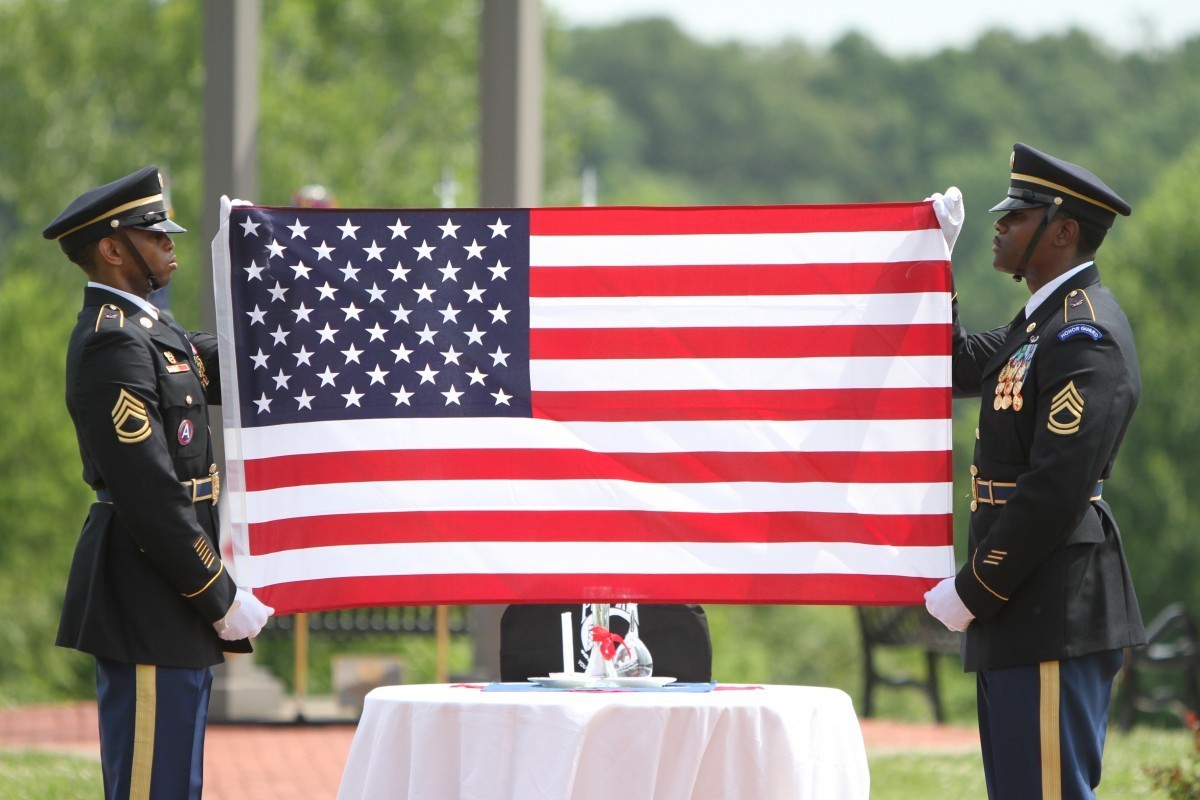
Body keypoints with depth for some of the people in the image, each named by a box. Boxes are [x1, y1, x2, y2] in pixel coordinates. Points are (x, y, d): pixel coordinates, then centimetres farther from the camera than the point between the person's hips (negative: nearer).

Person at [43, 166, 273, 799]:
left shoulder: (146, 332, 16)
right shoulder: (113, 345, -17)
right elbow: (149, 492, -22)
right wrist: (222, 599, -19)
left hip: (168, 609, 11)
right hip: (149, 608, -11)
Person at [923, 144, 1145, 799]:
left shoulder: (1085, 335, -16)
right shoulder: (1044, 321, 16)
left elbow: (1056, 489, -23)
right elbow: (959, 365, 33)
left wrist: (973, 592, -17)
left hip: (1055, 616, -11)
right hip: (1026, 617, 11)